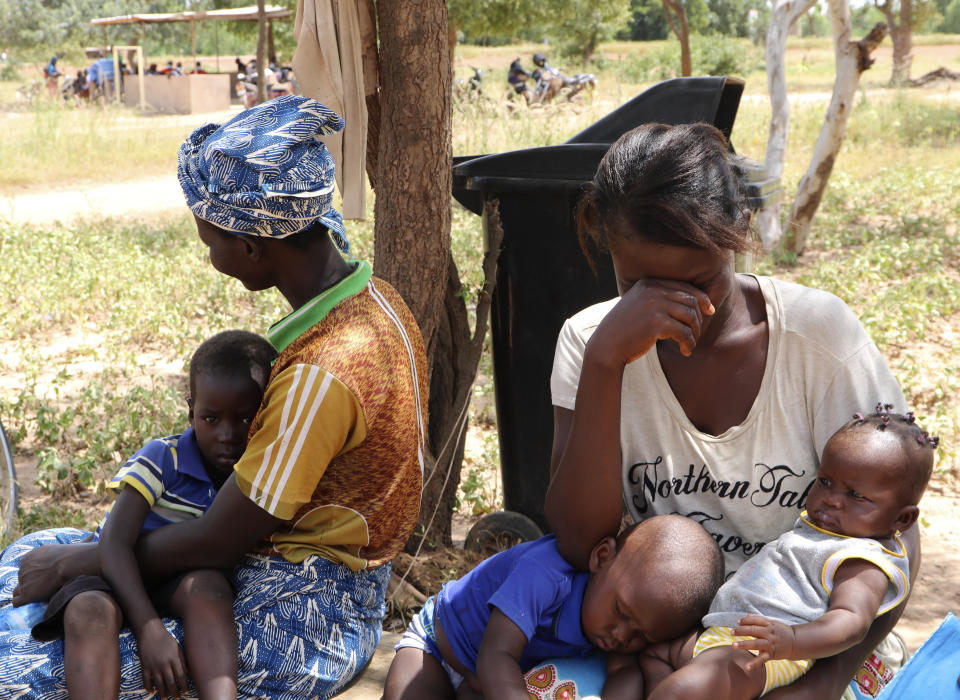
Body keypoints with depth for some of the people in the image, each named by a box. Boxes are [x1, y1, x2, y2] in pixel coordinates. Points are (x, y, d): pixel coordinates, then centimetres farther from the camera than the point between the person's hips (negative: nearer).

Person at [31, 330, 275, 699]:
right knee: (89, 610, -36)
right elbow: (114, 542, -23)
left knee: (209, 584, -34)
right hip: (121, 575, -2)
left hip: (184, 585, 2)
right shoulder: (163, 459, -13)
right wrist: (150, 629, -34)